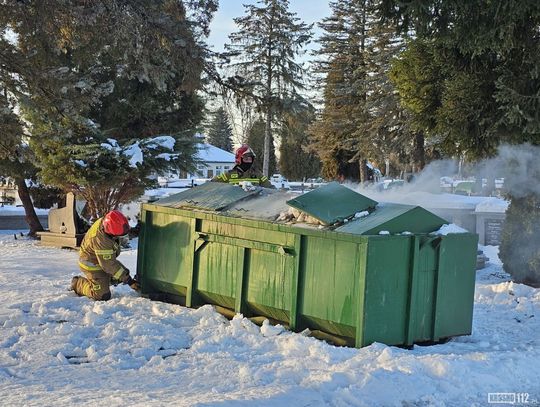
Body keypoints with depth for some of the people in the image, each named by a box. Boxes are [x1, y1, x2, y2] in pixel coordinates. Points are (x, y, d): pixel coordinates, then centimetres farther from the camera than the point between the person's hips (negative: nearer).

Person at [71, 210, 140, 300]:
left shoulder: (105, 221, -18)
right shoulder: (100, 240, -40)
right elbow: (109, 265, -33)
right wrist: (129, 281, -28)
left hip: (104, 258, 9)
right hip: (92, 263, -9)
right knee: (103, 296, -9)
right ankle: (78, 284, 12)